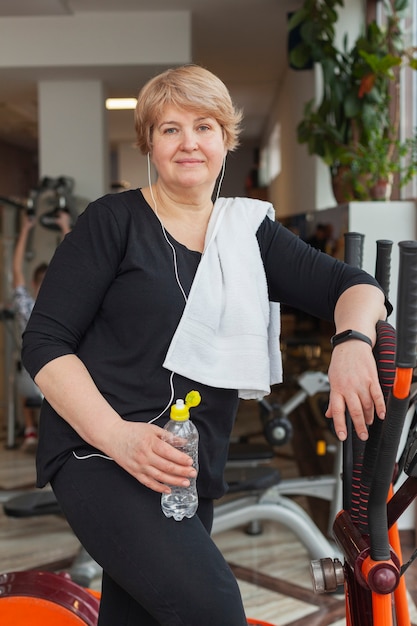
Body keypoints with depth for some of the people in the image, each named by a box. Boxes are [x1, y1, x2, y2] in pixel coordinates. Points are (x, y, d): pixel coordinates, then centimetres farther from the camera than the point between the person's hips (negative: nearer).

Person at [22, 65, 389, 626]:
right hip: (98, 454, -5)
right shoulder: (113, 221, 0)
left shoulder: (249, 232, 12)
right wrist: (118, 435, -20)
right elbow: (45, 343, -5)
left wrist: (353, 342, -17)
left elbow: (352, 286, 7)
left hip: (190, 477, 5)